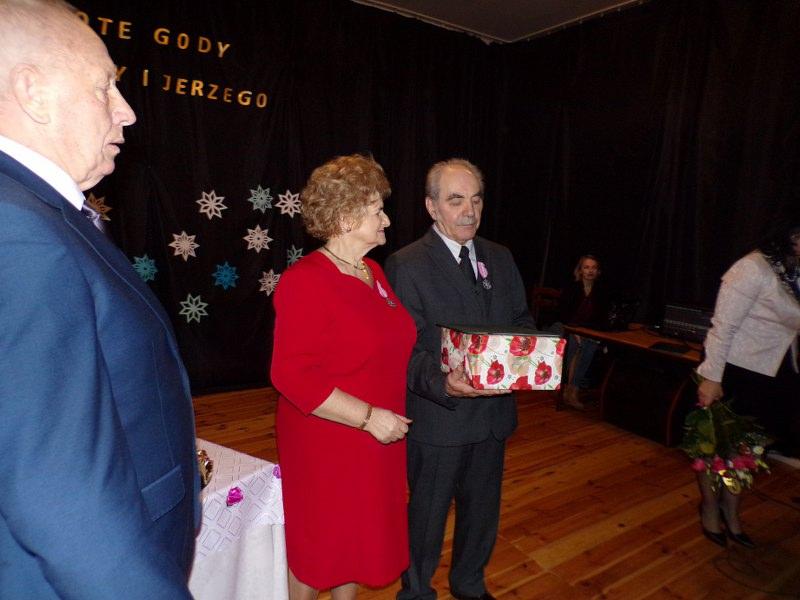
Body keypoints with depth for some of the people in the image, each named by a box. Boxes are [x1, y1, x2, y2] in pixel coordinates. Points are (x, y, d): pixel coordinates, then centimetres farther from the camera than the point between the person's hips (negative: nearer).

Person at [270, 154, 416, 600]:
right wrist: (369, 416, -23)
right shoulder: (305, 282, -19)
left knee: (362, 537, 22)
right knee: (318, 546, 13)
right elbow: (294, 376, -24)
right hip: (326, 446, -7)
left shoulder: (374, 272, 7)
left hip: (379, 441, 8)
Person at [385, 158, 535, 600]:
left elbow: (521, 321, 11)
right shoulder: (405, 265, -14)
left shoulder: (500, 258, 6)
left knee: (483, 507, 24)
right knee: (427, 513, 15)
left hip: (494, 411, 6)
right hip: (437, 416, -6)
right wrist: (443, 383, -35)